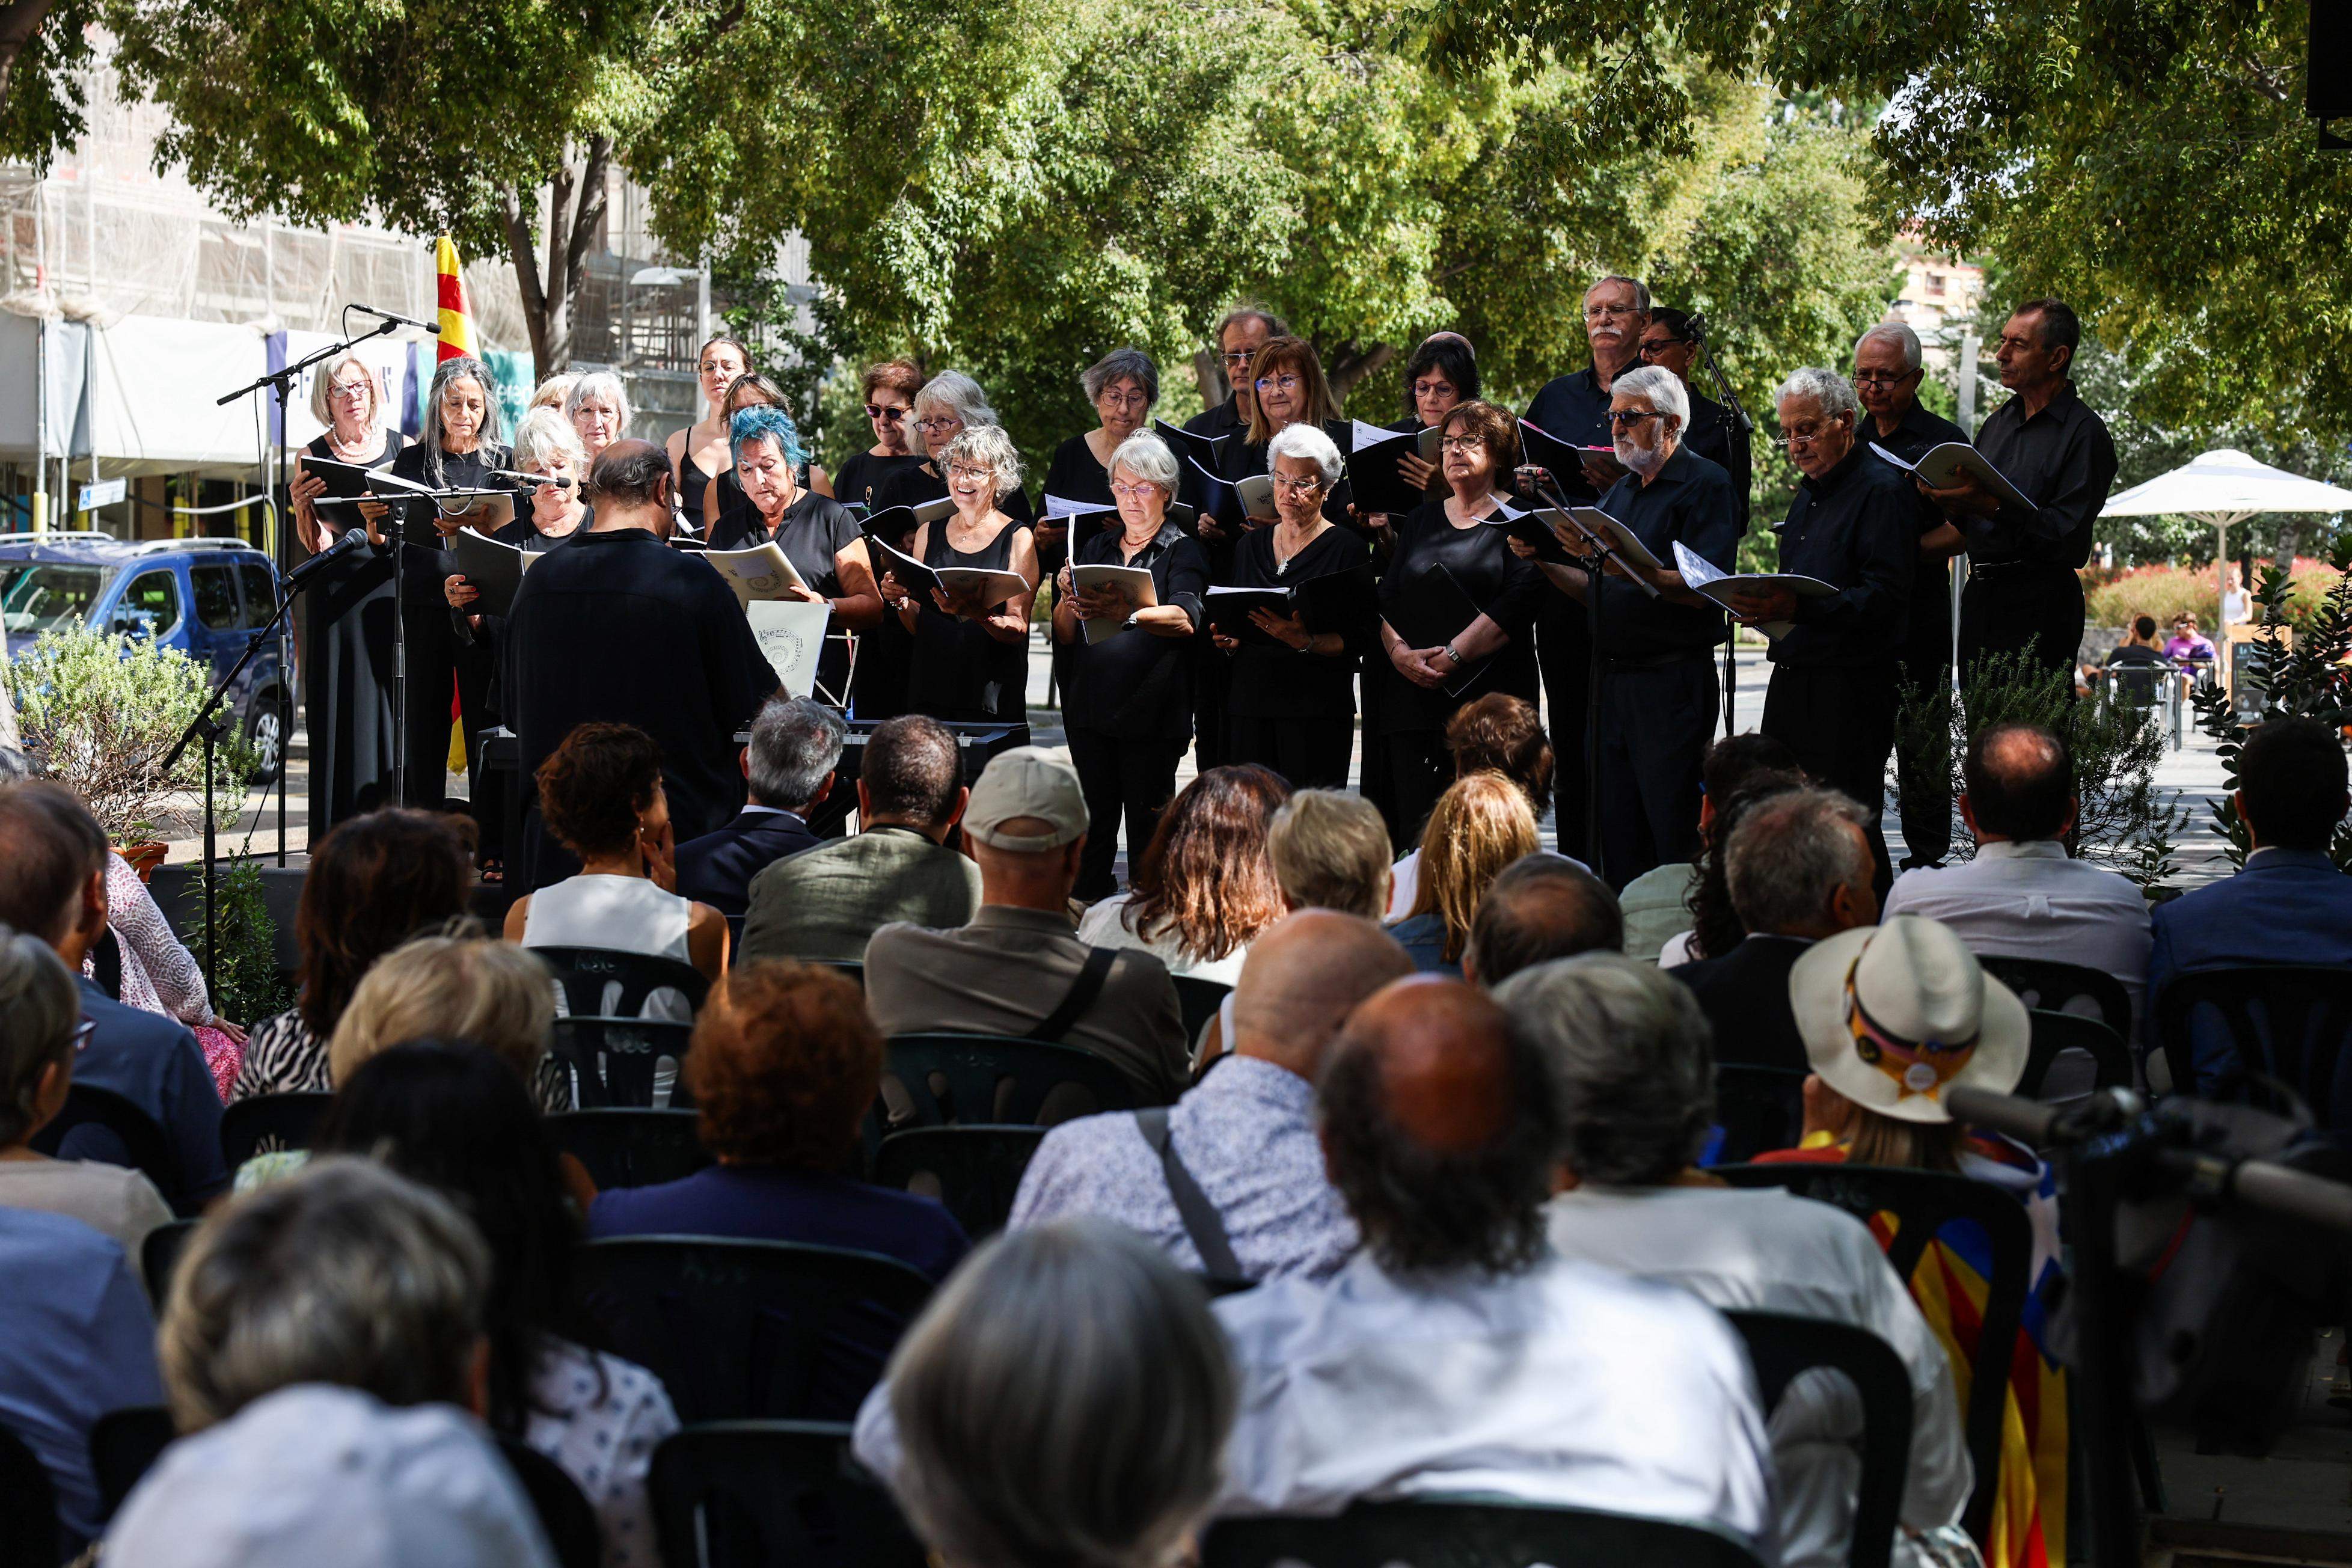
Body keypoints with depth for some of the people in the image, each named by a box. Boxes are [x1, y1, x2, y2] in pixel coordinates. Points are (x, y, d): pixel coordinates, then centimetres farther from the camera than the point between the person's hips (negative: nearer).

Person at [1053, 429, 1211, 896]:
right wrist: (1067, 599, -11)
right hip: (1090, 708, 4)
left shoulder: (1182, 552, 1)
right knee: (1092, 826, 5)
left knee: (1149, 827, -3)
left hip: (1151, 712, -4)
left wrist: (1128, 614, -39)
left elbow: (1185, 620, -20)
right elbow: (1064, 635, 11)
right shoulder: (1095, 549, 16)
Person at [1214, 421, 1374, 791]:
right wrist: (1227, 640, -1)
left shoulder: (1348, 548, 0)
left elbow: (1359, 639, -7)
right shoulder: (1250, 545, 16)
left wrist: (1306, 642, -22)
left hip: (1318, 707, -4)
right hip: (1248, 704, 4)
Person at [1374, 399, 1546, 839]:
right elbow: (1387, 599, 12)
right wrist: (1399, 651, -8)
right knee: (1414, 829, -3)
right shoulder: (1419, 522, 20)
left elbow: (1519, 603, -9)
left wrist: (1453, 655, -14)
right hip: (1413, 693, 4)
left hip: (1490, 693, -4)